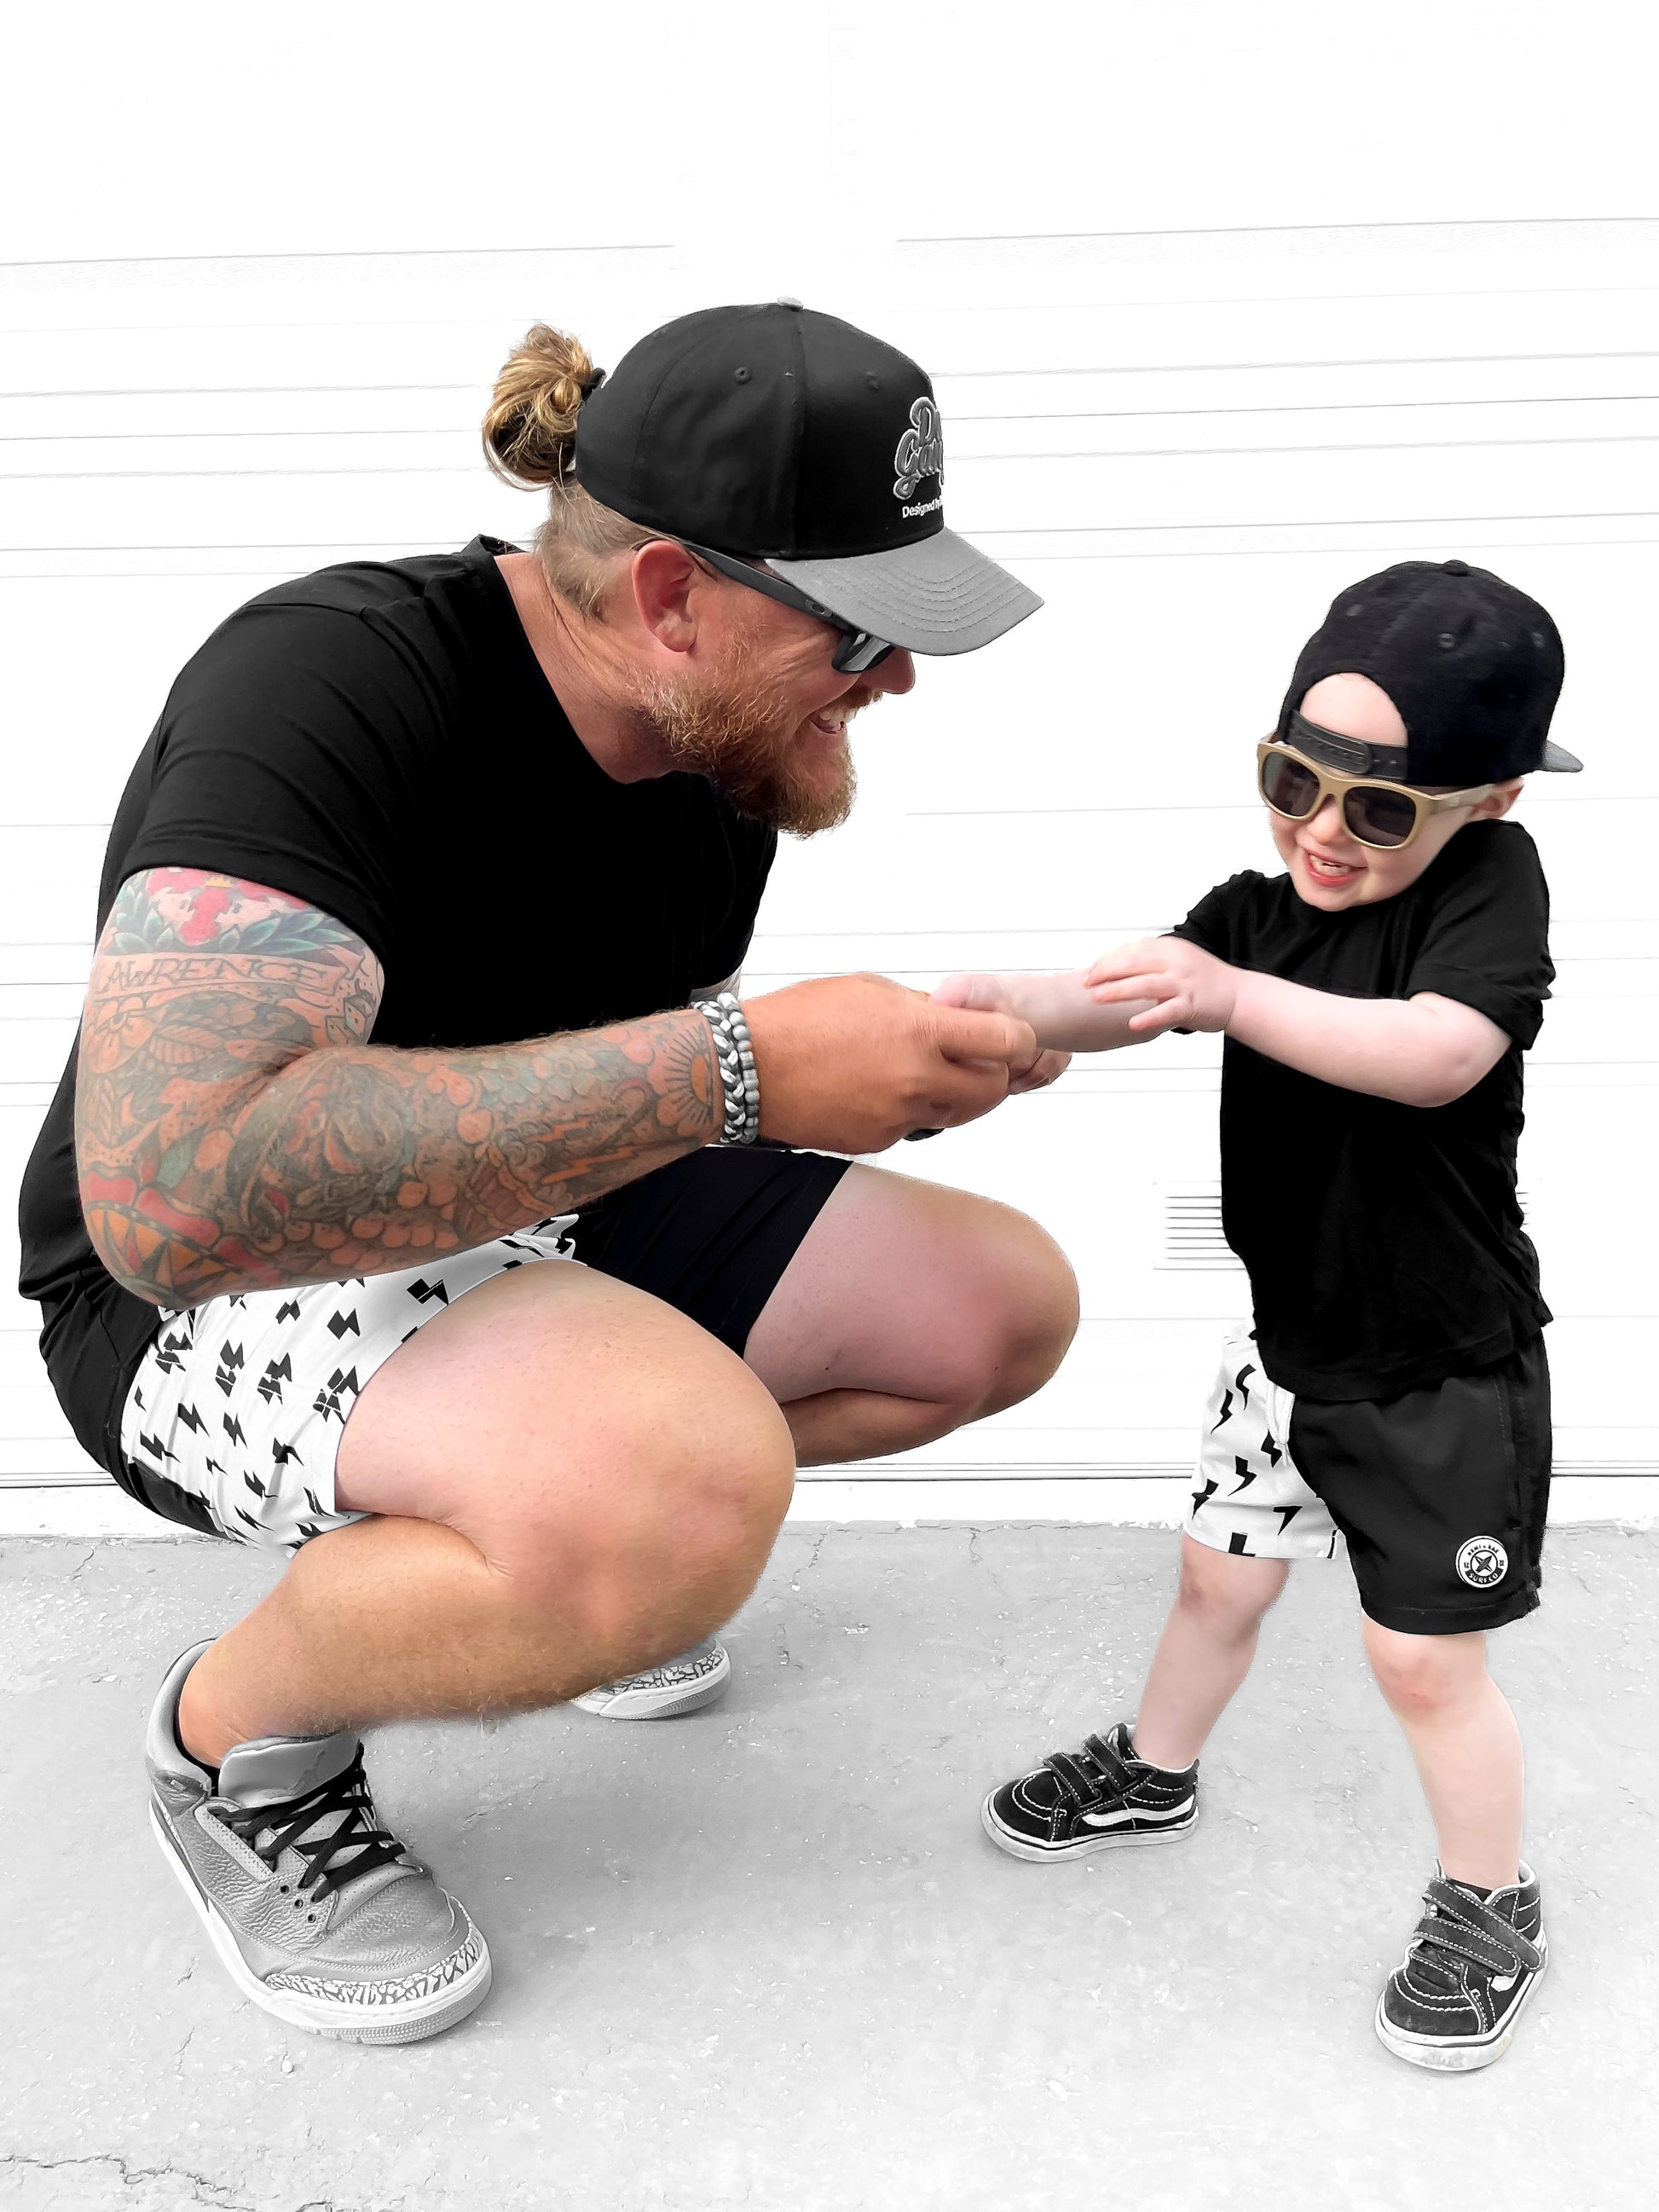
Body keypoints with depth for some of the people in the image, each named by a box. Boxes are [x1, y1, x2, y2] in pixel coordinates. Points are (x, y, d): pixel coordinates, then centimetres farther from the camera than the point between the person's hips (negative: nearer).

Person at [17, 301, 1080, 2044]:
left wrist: (898, 1055, -6)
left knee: (1008, 1307, 0)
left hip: (534, 1229, 8)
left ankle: (550, 1523, 15)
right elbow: (170, 1189, -41)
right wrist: (738, 1064, -40)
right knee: (696, 1484, -37)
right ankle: (234, 1734, -6)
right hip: (213, 1294, -8)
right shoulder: (330, 684, -28)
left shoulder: (734, 748, -3)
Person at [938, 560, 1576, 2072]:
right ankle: (1152, 1776, 47)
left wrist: (1237, 996, -45)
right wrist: (999, 1002, -34)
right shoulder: (1252, 912, -3)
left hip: (1446, 1371, -6)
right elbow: (1109, 1003, -13)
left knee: (1424, 1653, 2)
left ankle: (1492, 1911, 26)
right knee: (1221, 1574, 22)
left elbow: (1439, 1053, -36)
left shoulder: (1490, 884, -19)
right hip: (1294, 1341, 6)